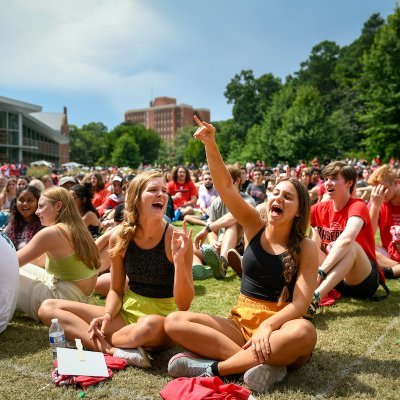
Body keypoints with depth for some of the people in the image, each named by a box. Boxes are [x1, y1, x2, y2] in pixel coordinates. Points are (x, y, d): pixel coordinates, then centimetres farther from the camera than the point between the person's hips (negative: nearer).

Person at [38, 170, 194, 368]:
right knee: (48, 307, -4)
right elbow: (116, 290, 5)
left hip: (163, 321, -4)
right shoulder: (120, 237, -5)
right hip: (127, 313, 5)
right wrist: (107, 315, -15)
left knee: (151, 324, -42)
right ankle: (113, 350, -21)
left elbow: (184, 304, -16)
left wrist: (179, 259, -30)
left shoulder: (176, 238, -16)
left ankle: (93, 340, -11)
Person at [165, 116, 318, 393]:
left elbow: (300, 302, -13)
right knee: (175, 322, -17)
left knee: (304, 332, -38)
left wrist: (268, 326, -30)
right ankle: (262, 362, -25)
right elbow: (225, 186, -9)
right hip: (240, 323, 3)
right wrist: (210, 144, -23)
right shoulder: (255, 227, 3)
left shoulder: (305, 248, -3)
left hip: (278, 328, -2)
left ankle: (214, 368, -26)